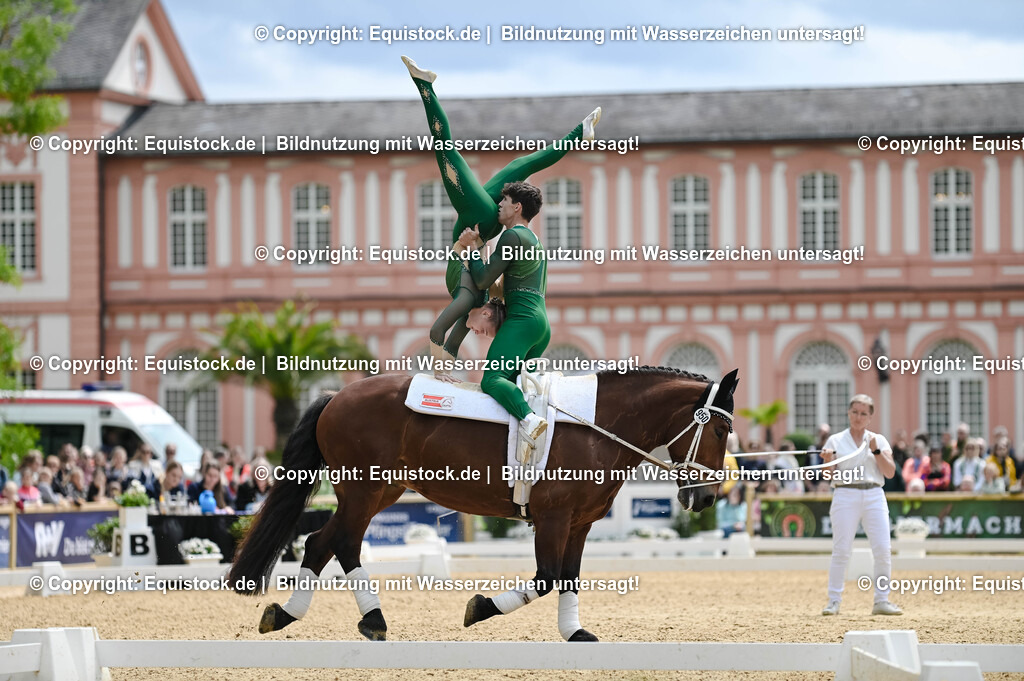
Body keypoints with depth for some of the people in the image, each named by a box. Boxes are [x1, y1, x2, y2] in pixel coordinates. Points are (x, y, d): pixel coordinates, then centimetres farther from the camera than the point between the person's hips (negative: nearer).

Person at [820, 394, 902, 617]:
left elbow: (890, 472, 2)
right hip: (845, 496, -2)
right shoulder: (836, 441, 8)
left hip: (874, 497, 2)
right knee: (841, 550, -8)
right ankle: (833, 601, -2)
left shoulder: (879, 440, 11)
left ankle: (881, 601, 1)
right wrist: (828, 460, -16)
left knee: (883, 549, -6)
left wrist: (875, 450, -10)